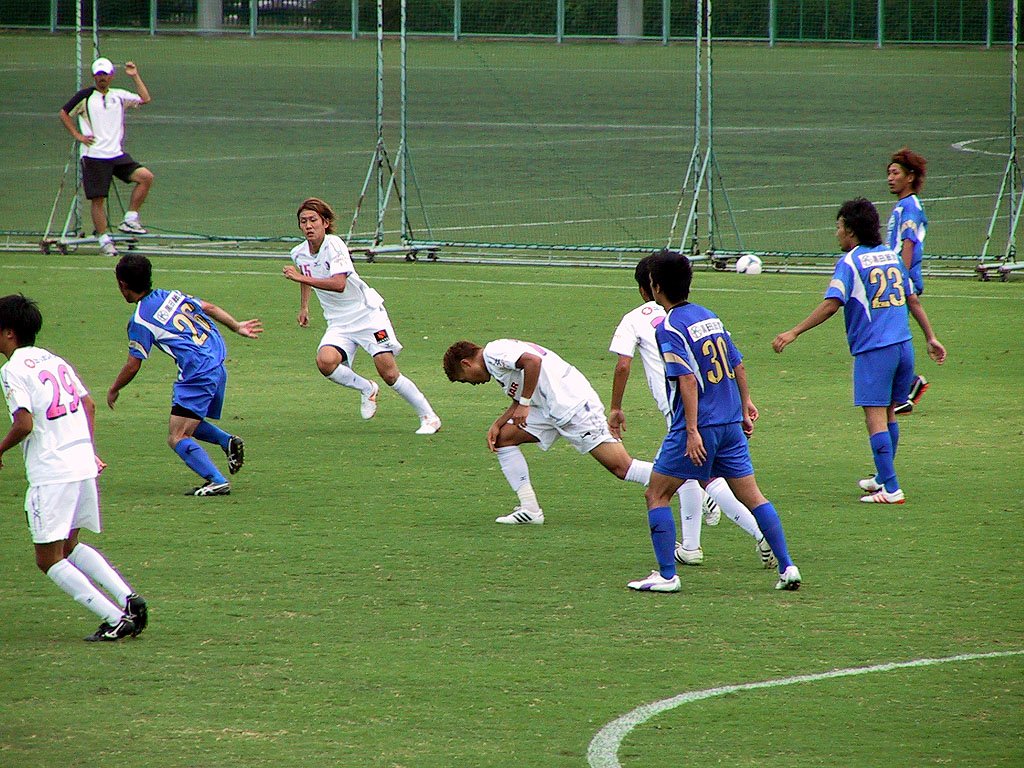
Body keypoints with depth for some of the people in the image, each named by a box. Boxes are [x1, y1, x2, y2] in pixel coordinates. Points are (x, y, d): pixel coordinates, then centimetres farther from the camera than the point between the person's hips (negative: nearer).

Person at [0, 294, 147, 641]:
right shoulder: (54, 360, 14)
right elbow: (89, 404, 19)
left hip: (51, 473, -8)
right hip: (84, 463, 8)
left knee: (49, 560, 1)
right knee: (69, 547, 23)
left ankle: (115, 618, -8)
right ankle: (128, 600, 7)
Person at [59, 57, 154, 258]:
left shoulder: (119, 96, 10)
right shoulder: (85, 96, 0)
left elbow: (145, 99, 10)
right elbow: (64, 113, 6)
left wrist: (135, 76, 6)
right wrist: (77, 135, -2)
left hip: (117, 154, 3)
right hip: (94, 156, -3)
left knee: (146, 177, -13)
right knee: (98, 198, -4)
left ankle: (130, 219, -4)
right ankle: (104, 240, 6)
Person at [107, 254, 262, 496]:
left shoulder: (140, 321, -8)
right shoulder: (171, 295, 12)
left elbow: (132, 366, -4)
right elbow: (209, 308, 17)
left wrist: (113, 390, 13)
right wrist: (237, 327, 31)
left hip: (198, 376, -9)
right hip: (217, 367, 9)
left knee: (177, 438, -8)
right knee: (188, 425, 25)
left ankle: (217, 482, -19)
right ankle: (228, 441, 4)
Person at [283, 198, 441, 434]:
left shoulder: (334, 244, -19)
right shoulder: (299, 254, 2)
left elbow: (339, 284, -33)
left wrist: (303, 278, -34)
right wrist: (304, 307, 27)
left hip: (367, 312, -5)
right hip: (338, 322, 5)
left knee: (389, 373, -10)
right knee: (325, 361, -25)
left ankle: (429, 417, 8)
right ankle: (366, 389, 3)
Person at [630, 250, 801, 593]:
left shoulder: (669, 327, -12)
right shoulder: (708, 316, 11)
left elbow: (687, 379, -21)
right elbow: (737, 364, 16)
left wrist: (692, 431, -23)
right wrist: (745, 403, 27)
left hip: (698, 427, -7)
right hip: (731, 424, 7)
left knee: (656, 496, 4)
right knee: (752, 496, 10)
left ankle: (666, 575, 0)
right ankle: (787, 567, 4)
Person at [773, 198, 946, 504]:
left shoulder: (850, 262, -7)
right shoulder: (892, 255, 13)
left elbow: (832, 304, -18)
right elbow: (913, 300, 18)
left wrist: (794, 332, -19)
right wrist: (931, 338, 25)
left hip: (873, 349, -7)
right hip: (903, 345, 7)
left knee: (876, 417, -6)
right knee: (888, 413, 20)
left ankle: (890, 489, -11)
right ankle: (884, 478, 32)